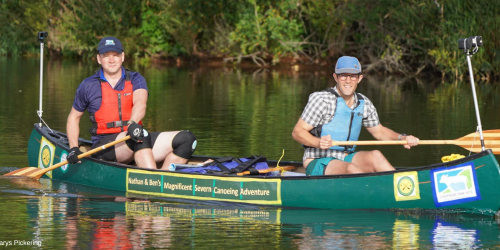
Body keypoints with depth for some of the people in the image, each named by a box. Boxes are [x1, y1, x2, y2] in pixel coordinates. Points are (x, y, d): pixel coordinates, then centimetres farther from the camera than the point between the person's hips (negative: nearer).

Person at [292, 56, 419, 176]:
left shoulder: (364, 104, 7)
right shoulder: (322, 100, -12)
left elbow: (379, 131, 21)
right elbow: (297, 132, -11)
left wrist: (402, 138, 3)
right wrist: (318, 142, -30)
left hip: (345, 159, 6)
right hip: (317, 164, -6)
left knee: (374, 156, -22)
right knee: (350, 169, -34)